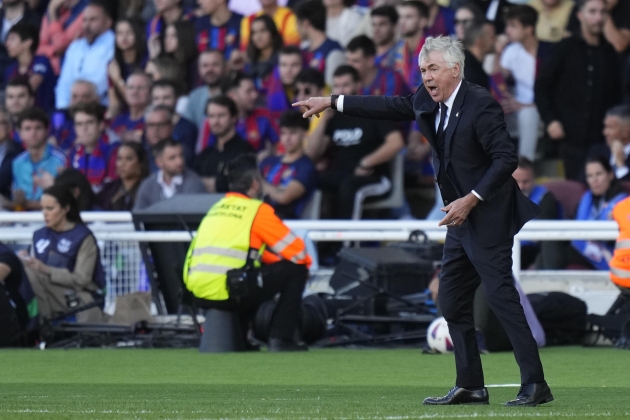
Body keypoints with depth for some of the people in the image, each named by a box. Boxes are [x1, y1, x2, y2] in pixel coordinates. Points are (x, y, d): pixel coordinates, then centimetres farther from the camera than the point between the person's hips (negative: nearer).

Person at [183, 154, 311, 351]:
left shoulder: (217, 208, 21)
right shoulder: (257, 210, -1)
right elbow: (298, 254, 3)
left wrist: (275, 259, 29)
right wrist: (305, 261, 24)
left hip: (197, 293, 8)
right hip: (226, 292, -8)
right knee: (295, 270, 5)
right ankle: (281, 339, 2)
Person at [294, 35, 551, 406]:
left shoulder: (480, 104, -18)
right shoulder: (427, 101, 6)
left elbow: (507, 158, -21)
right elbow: (389, 107, 17)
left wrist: (470, 200, -23)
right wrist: (332, 103, 14)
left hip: (488, 218, -9)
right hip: (461, 221, 10)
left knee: (503, 298, -12)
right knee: (453, 302, 11)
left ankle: (536, 385, -11)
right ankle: (470, 386, 16)